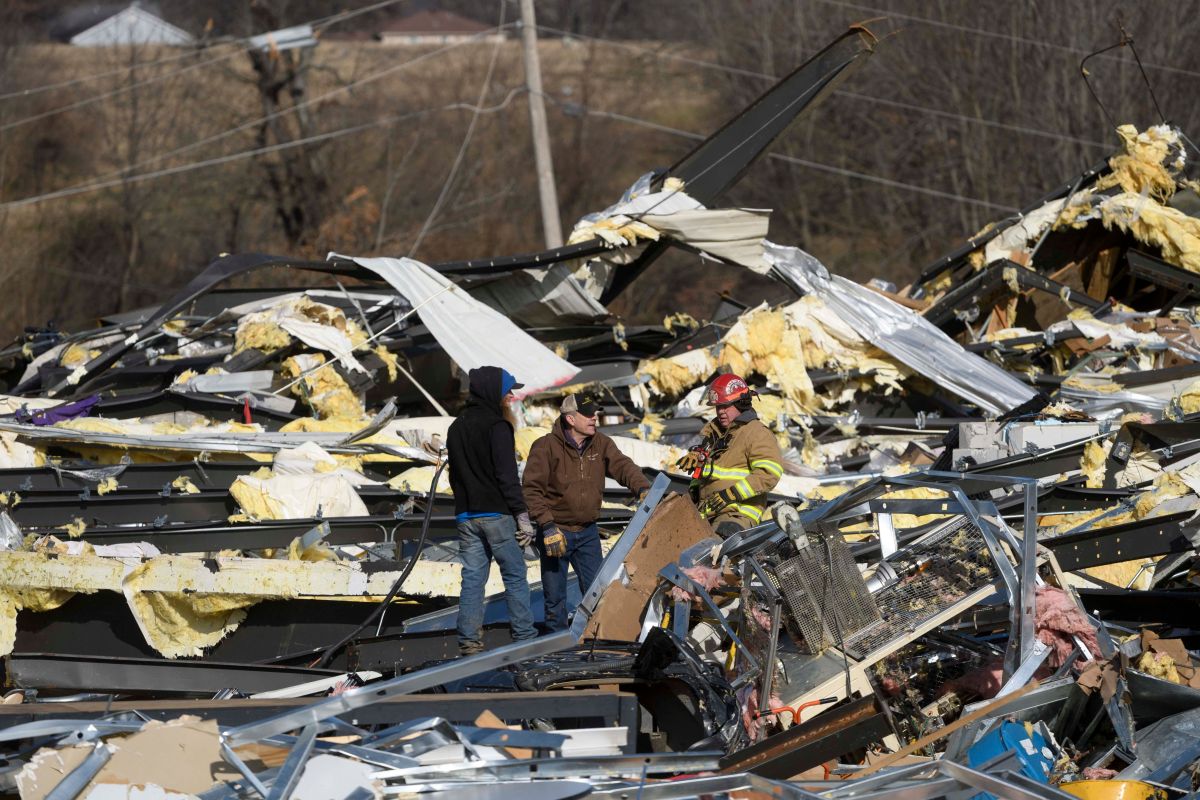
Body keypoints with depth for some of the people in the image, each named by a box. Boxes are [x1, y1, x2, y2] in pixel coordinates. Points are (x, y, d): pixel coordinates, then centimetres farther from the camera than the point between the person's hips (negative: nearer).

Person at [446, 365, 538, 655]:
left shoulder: (456, 427, 14)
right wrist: (522, 515, -13)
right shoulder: (496, 426, -11)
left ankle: (469, 640, 2)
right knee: (515, 576, 1)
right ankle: (525, 638, 1)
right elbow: (507, 476, -15)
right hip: (496, 513, -7)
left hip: (466, 515, 7)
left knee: (472, 577, 6)